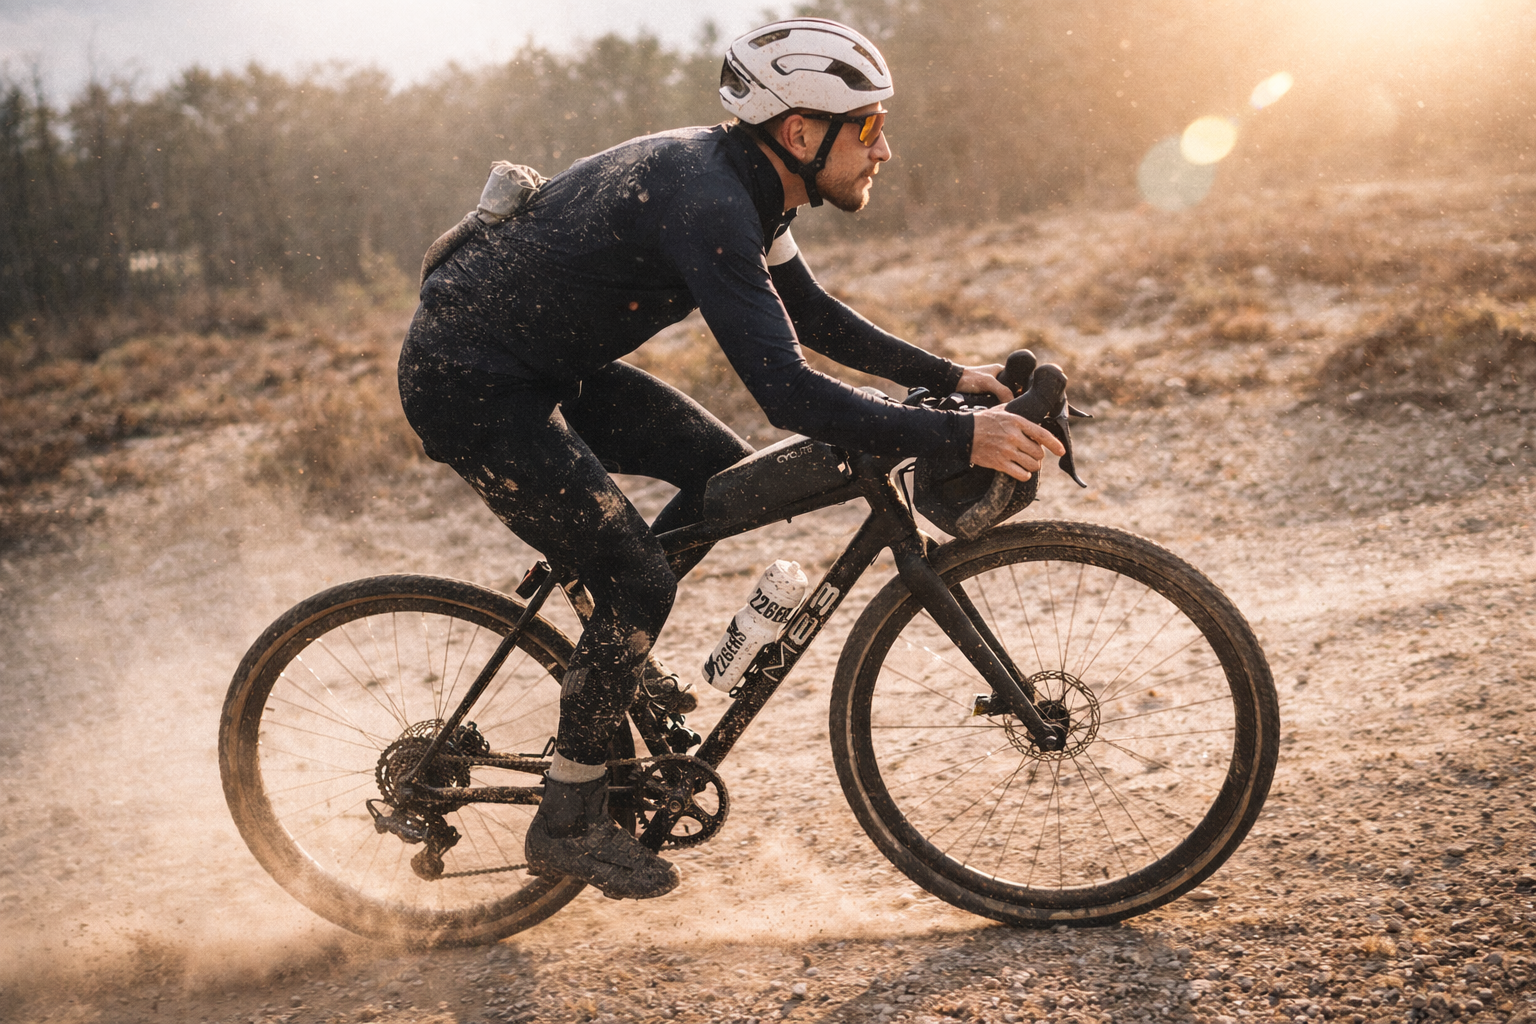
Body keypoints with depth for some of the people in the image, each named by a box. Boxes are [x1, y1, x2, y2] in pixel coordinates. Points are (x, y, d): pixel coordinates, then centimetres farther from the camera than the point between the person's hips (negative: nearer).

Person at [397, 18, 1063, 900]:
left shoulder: (741, 185, 3)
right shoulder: (707, 205, -27)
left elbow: (814, 317, 16)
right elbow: (790, 395, -34)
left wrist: (950, 376, 10)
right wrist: (959, 437, -33)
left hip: (547, 365, 10)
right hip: (467, 385, -10)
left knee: (728, 475, 9)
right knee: (639, 582, -11)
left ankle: (602, 669, 21)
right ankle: (570, 822, 6)